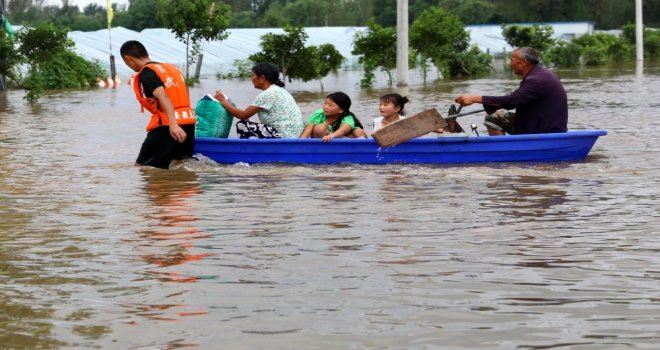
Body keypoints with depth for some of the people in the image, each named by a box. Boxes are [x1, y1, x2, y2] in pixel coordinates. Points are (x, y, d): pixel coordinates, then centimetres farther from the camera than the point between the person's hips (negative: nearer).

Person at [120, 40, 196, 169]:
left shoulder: (146, 74, -6)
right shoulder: (170, 67, 20)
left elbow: (163, 97, -21)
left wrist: (173, 124, -32)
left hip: (167, 125, -8)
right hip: (189, 122, 8)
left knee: (142, 167, 1)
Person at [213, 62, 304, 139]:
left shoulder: (268, 94, -12)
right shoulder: (278, 90, 17)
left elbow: (243, 115, -8)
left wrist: (223, 100, 3)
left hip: (285, 139, -10)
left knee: (242, 125, -6)